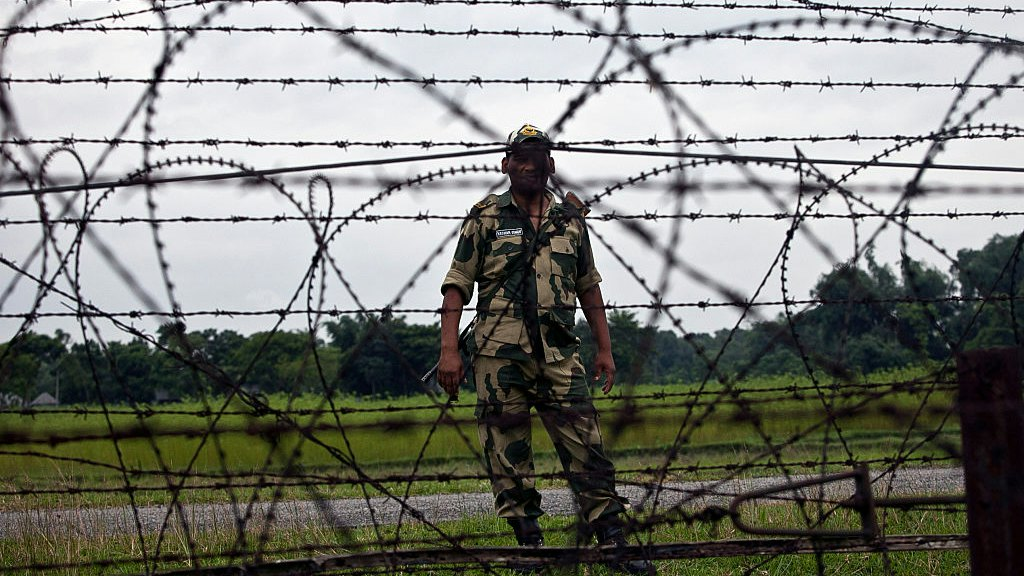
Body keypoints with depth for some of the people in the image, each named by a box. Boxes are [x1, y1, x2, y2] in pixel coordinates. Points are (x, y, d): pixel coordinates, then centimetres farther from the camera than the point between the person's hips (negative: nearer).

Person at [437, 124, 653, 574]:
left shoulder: (570, 219, 14)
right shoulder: (485, 219, 4)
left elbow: (588, 286, 20)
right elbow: (457, 285, 1)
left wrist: (604, 349, 15)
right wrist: (449, 350, -9)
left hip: (559, 354, 2)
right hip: (499, 354, -2)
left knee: (586, 451, -4)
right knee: (509, 460, 0)